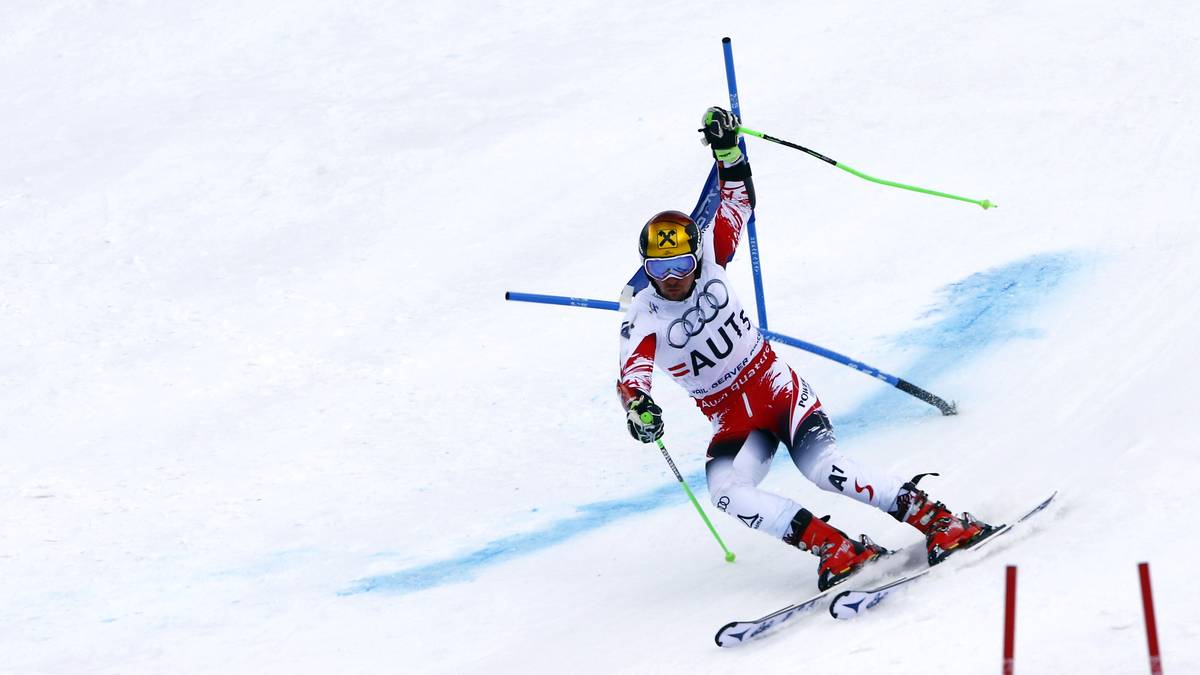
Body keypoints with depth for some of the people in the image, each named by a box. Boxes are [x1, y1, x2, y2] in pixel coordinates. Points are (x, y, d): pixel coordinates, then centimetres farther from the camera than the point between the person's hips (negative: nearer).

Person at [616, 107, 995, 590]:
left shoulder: (710, 262, -5)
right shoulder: (642, 321, -11)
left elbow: (739, 201, 3)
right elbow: (631, 374, -28)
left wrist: (727, 150, -12)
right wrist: (638, 405, -51)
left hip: (780, 390, -1)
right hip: (732, 422, 1)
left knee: (825, 470, -27)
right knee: (725, 493, -29)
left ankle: (938, 520, -23)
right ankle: (835, 549, -29)